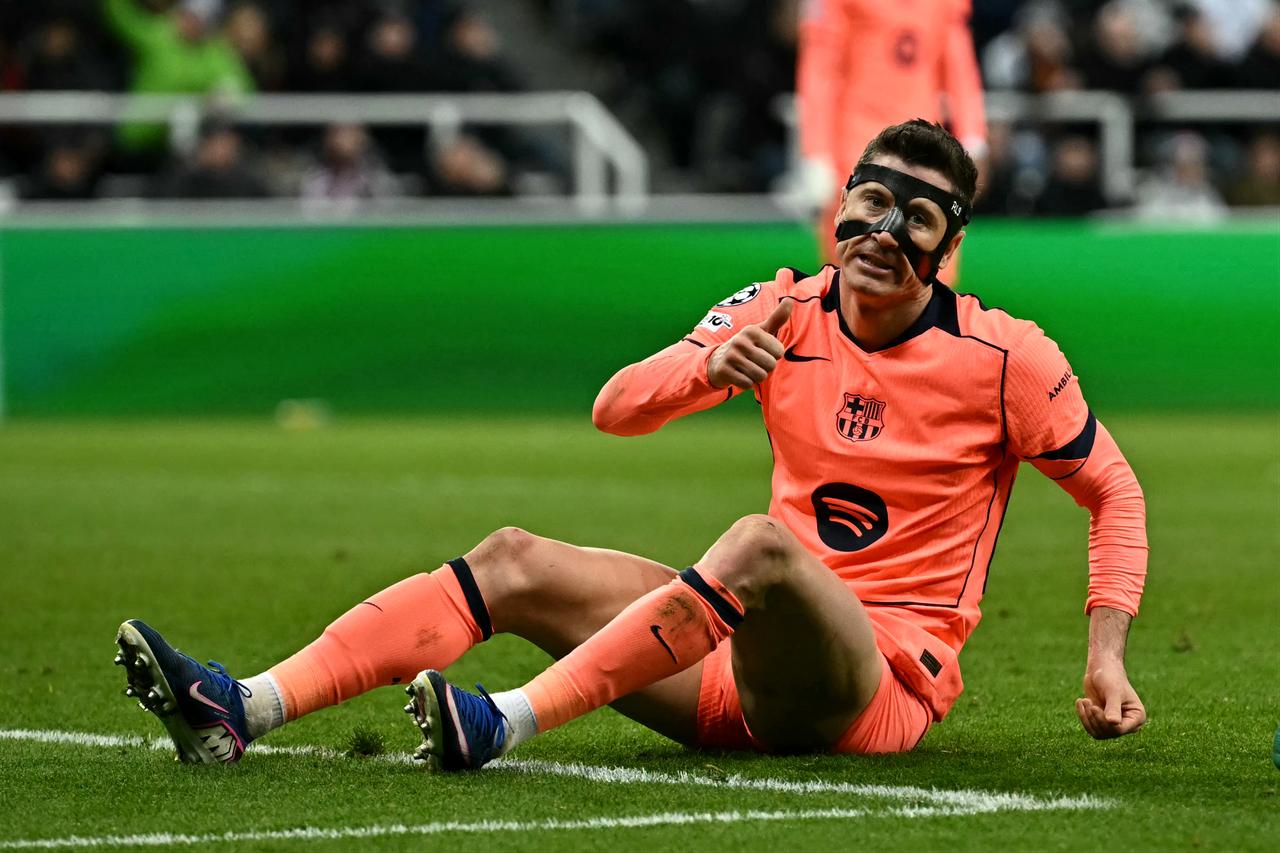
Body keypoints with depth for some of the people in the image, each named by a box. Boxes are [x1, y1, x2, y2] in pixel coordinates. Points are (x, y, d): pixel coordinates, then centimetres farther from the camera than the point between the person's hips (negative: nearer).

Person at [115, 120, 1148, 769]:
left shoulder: (1003, 355, -5)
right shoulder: (785, 312, 5)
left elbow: (1114, 489, 5)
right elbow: (615, 409, -4)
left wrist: (1106, 655, -5)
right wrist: (709, 368, -26)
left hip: (885, 677, -5)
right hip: (750, 661, 5)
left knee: (761, 544, -36)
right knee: (516, 561, -9)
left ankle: (508, 722, -46)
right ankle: (242, 710, -25)